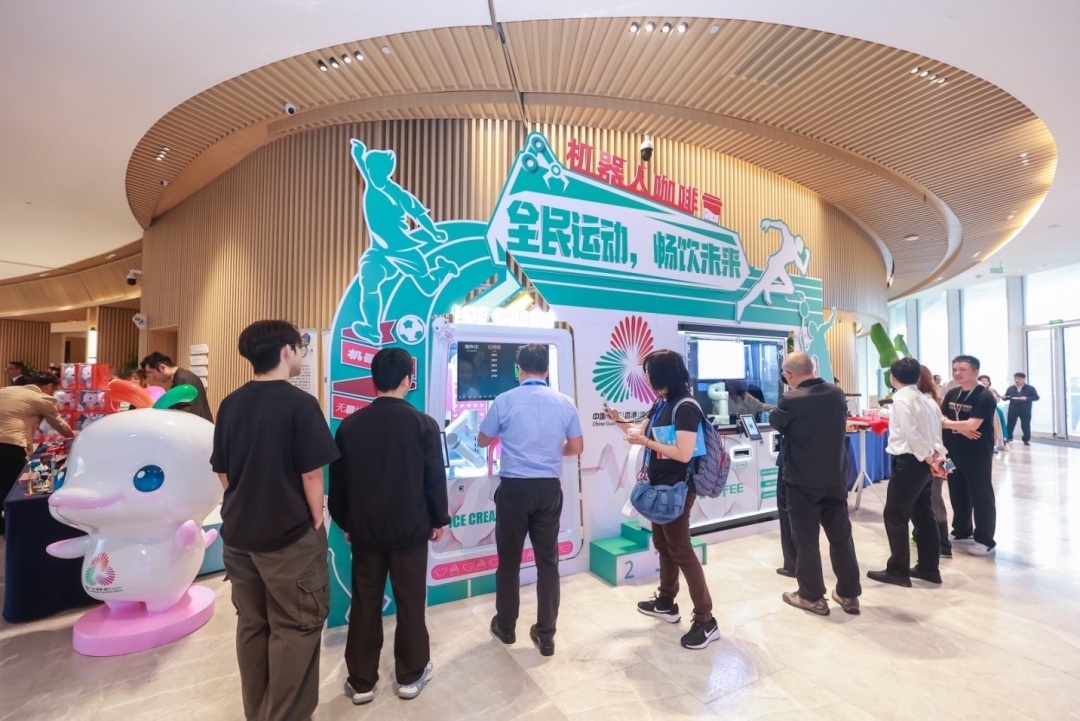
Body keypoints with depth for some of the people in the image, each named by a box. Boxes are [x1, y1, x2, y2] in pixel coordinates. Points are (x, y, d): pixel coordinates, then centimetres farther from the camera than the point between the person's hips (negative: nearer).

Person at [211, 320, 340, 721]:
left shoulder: (229, 405, 3)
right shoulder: (299, 403, -17)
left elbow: (222, 472, 9)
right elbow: (311, 476, -15)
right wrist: (317, 524, -3)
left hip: (238, 534, 7)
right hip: (290, 535, -7)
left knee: (251, 624, 20)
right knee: (295, 629, 8)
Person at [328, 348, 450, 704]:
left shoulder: (350, 425, -4)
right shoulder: (424, 424, -12)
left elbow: (338, 481, 3)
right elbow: (435, 478, -9)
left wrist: (345, 523, 16)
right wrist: (439, 520, 5)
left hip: (364, 529, 3)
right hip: (410, 528, -2)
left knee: (364, 605, 16)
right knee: (410, 604, 13)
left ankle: (361, 682, 29)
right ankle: (411, 676, 28)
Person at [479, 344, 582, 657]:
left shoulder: (504, 401, -8)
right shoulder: (565, 403, -2)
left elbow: (482, 441, 6)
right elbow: (576, 447, 7)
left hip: (514, 488, -2)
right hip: (549, 489, 2)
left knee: (509, 560, 15)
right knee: (548, 561, 13)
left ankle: (506, 627, 33)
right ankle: (546, 635, 24)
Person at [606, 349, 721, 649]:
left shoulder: (685, 407, -20)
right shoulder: (660, 404, 4)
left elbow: (684, 454, -26)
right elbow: (643, 430, 15)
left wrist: (645, 441, -22)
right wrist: (621, 422, -3)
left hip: (677, 489, -9)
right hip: (660, 486, 9)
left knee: (681, 550, 0)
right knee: (663, 545, 20)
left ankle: (706, 621, 13)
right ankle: (666, 603, 37)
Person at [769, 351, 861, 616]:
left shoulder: (792, 399, -21)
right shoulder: (837, 394, -2)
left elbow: (775, 422, -1)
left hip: (803, 480, -6)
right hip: (834, 478, 6)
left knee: (806, 539, 7)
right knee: (841, 535, 16)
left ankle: (812, 596, 19)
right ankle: (849, 594, 29)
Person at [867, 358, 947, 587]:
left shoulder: (902, 399, -13)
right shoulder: (926, 400, 13)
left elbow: (911, 434, -19)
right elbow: (935, 431, 8)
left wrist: (928, 458, -9)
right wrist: (936, 457, 1)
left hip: (909, 462, -9)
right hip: (924, 462, 9)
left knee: (895, 516, 0)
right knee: (924, 515, 17)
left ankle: (898, 571, 8)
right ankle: (929, 568, 27)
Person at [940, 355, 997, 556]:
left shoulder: (984, 397, -13)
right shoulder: (951, 394, 7)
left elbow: (972, 424, -22)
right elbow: (940, 418, 2)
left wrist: (947, 423, -9)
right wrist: (961, 428, -14)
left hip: (977, 454, -6)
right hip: (954, 453, 6)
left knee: (981, 497, 4)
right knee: (958, 495, 15)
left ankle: (985, 541, 15)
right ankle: (962, 533, 28)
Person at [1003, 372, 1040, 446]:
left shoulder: (1030, 388, 0)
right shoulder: (1010, 388, 7)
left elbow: (1036, 397, -5)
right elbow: (1006, 397, 9)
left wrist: (1026, 398, -22)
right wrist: (1004, 397, -14)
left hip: (1025, 410, -2)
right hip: (1013, 409, 2)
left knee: (1025, 425, 4)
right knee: (1010, 424, 4)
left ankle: (1026, 440, 15)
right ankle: (1008, 438, 15)